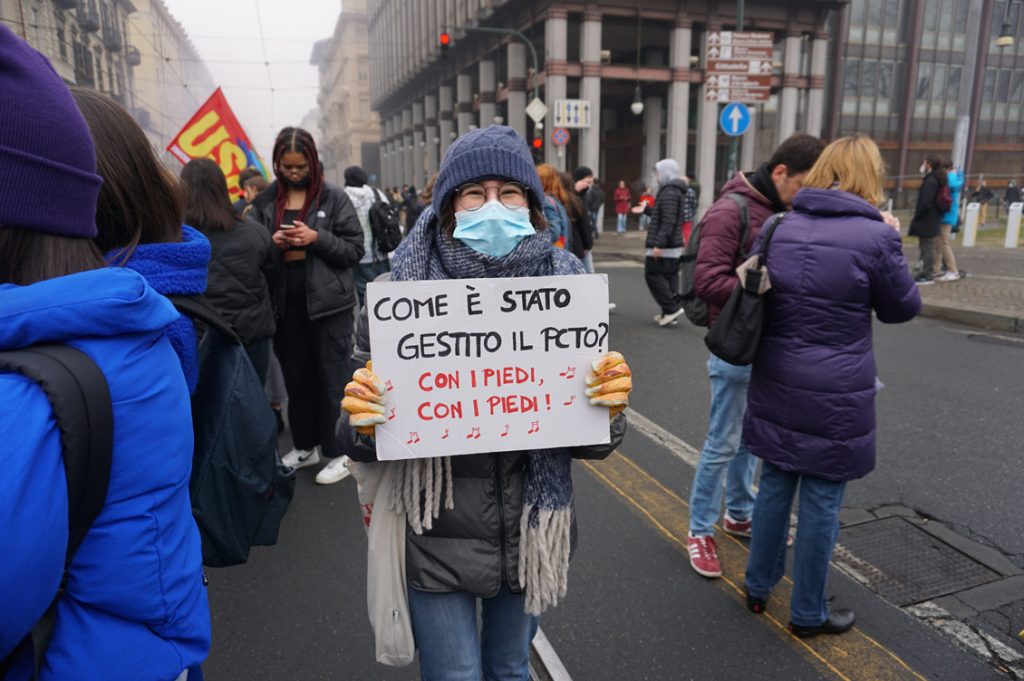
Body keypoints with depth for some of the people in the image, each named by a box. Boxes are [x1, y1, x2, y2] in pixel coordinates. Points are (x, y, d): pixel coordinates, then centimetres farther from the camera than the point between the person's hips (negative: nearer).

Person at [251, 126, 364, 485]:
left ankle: (339, 452, 14)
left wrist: (317, 238, -18)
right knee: (296, 378, 14)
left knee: (332, 380, 2)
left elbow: (355, 250, -4)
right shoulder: (265, 201, 8)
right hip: (284, 304, 4)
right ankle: (305, 445, 30)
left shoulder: (334, 198, -2)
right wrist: (271, 243, -9)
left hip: (328, 304, -4)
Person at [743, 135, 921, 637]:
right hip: (835, 393, -5)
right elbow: (902, 308, 1)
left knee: (774, 486, 19)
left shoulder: (780, 227, 1)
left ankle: (758, 587, 34)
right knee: (821, 500, 9)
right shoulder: (875, 235, -13)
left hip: (777, 383, 5)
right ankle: (808, 613, 26)